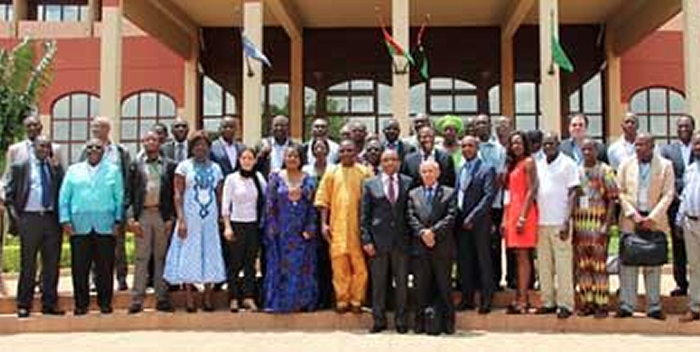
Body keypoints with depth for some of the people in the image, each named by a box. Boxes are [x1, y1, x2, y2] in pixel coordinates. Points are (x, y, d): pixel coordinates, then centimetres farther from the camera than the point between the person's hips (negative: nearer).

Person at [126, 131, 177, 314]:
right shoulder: (135, 165, 9)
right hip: (142, 215, 0)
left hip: (163, 215, 1)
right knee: (141, 258, 1)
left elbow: (174, 194, 6)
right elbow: (129, 193, 5)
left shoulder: (170, 165, 9)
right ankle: (137, 300, 4)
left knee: (161, 257, 6)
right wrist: (131, 218, -5)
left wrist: (171, 217, -3)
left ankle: (162, 298, 12)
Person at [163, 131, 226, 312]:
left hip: (210, 219, 3)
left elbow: (219, 195, 12)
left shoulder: (215, 168, 10)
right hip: (190, 218, -3)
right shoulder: (184, 166, 0)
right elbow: (178, 195, -5)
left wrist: (222, 217, 4)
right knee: (189, 255, -1)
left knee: (210, 254, 5)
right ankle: (189, 298, 6)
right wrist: (181, 220, -13)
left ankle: (207, 297, 13)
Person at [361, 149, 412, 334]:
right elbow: (364, 215, 3)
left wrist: (413, 236, 1)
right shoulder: (370, 184, 4)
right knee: (378, 282, 5)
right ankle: (379, 320, 16)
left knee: (402, 282, 6)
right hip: (378, 240, -1)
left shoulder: (408, 183, 6)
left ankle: (401, 320, 17)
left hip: (402, 240, 1)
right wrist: (366, 240, -5)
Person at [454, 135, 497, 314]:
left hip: (479, 223, -6)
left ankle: (486, 300, 4)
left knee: (483, 261, -1)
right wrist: (457, 217, 3)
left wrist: (472, 217, -15)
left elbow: (489, 196, -12)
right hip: (461, 223, 6)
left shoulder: (486, 169, -4)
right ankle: (467, 299, 16)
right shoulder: (460, 170, 16)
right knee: (464, 262, 8)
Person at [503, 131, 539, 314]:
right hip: (511, 211, 8)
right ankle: (519, 297, 11)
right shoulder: (512, 165, 19)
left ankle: (523, 300, -7)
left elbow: (531, 191, -12)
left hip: (524, 211, -8)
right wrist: (505, 219, 12)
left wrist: (523, 217, -18)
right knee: (518, 257, 8)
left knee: (522, 256, -8)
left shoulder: (528, 162, -5)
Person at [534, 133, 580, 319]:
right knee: (544, 265, 8)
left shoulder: (568, 164, -2)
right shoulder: (538, 165, 14)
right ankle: (548, 302, 16)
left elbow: (573, 194, -6)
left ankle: (565, 304, 1)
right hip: (541, 222, 6)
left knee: (563, 265, -4)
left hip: (559, 223, -5)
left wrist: (566, 222, -13)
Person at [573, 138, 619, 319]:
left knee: (599, 265, -3)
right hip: (579, 225, 5)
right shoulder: (576, 171, 12)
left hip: (598, 224, -5)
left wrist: (606, 225, -13)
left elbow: (612, 199, -5)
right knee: (582, 266, 7)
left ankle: (601, 304, 4)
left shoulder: (605, 171, -1)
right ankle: (587, 302, 16)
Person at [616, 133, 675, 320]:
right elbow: (620, 192, 3)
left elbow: (668, 195, -2)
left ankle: (654, 307, 13)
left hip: (654, 221, -1)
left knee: (653, 265, 5)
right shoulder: (626, 165, 5)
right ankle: (626, 305, 9)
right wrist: (633, 215, -8)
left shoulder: (665, 165, 1)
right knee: (628, 263, 1)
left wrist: (652, 218, -11)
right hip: (630, 220, 1)